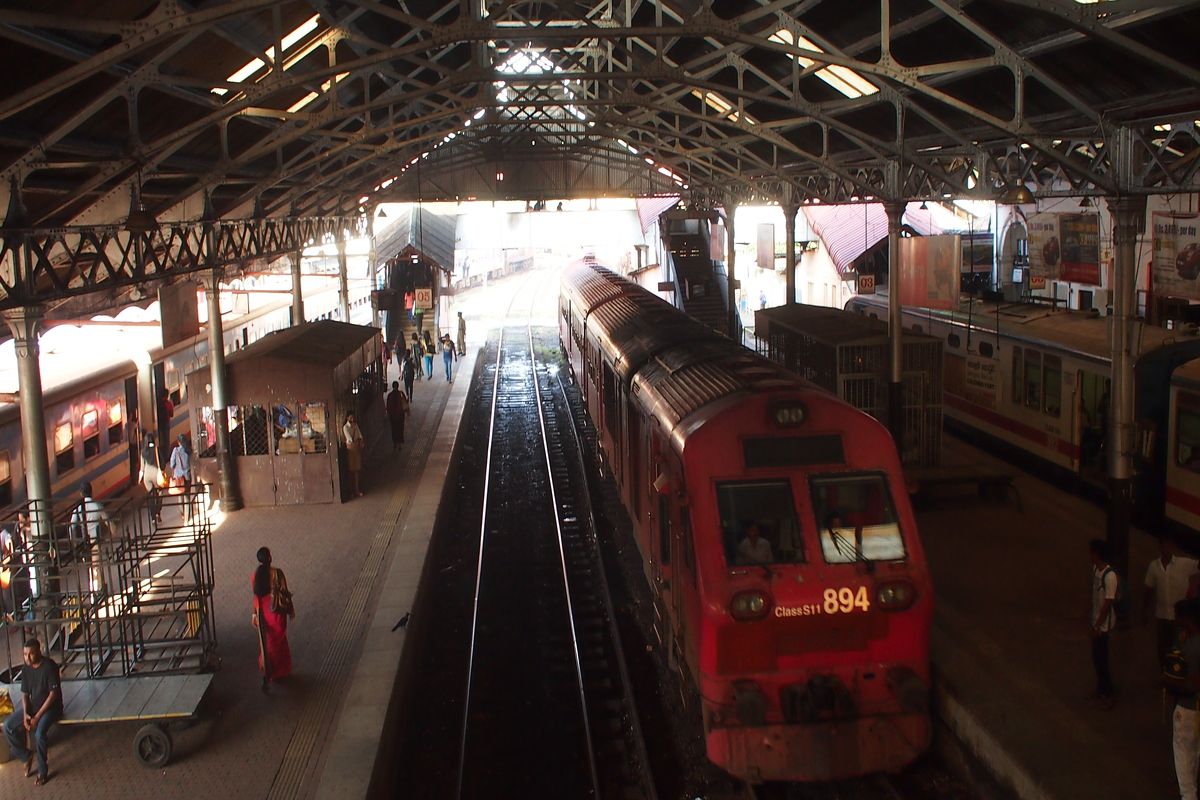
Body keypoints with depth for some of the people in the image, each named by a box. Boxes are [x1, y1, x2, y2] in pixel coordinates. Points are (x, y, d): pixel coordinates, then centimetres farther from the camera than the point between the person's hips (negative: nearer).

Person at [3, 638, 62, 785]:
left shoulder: (49, 666, -21)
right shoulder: (25, 669, 0)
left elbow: (53, 694, -21)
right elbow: (25, 694, 6)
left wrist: (37, 716, -23)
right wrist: (25, 714, -12)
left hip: (51, 707, -7)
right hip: (33, 706, 7)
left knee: (39, 733, -31)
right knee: (8, 726, -12)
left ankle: (43, 771, -14)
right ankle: (26, 757, 6)